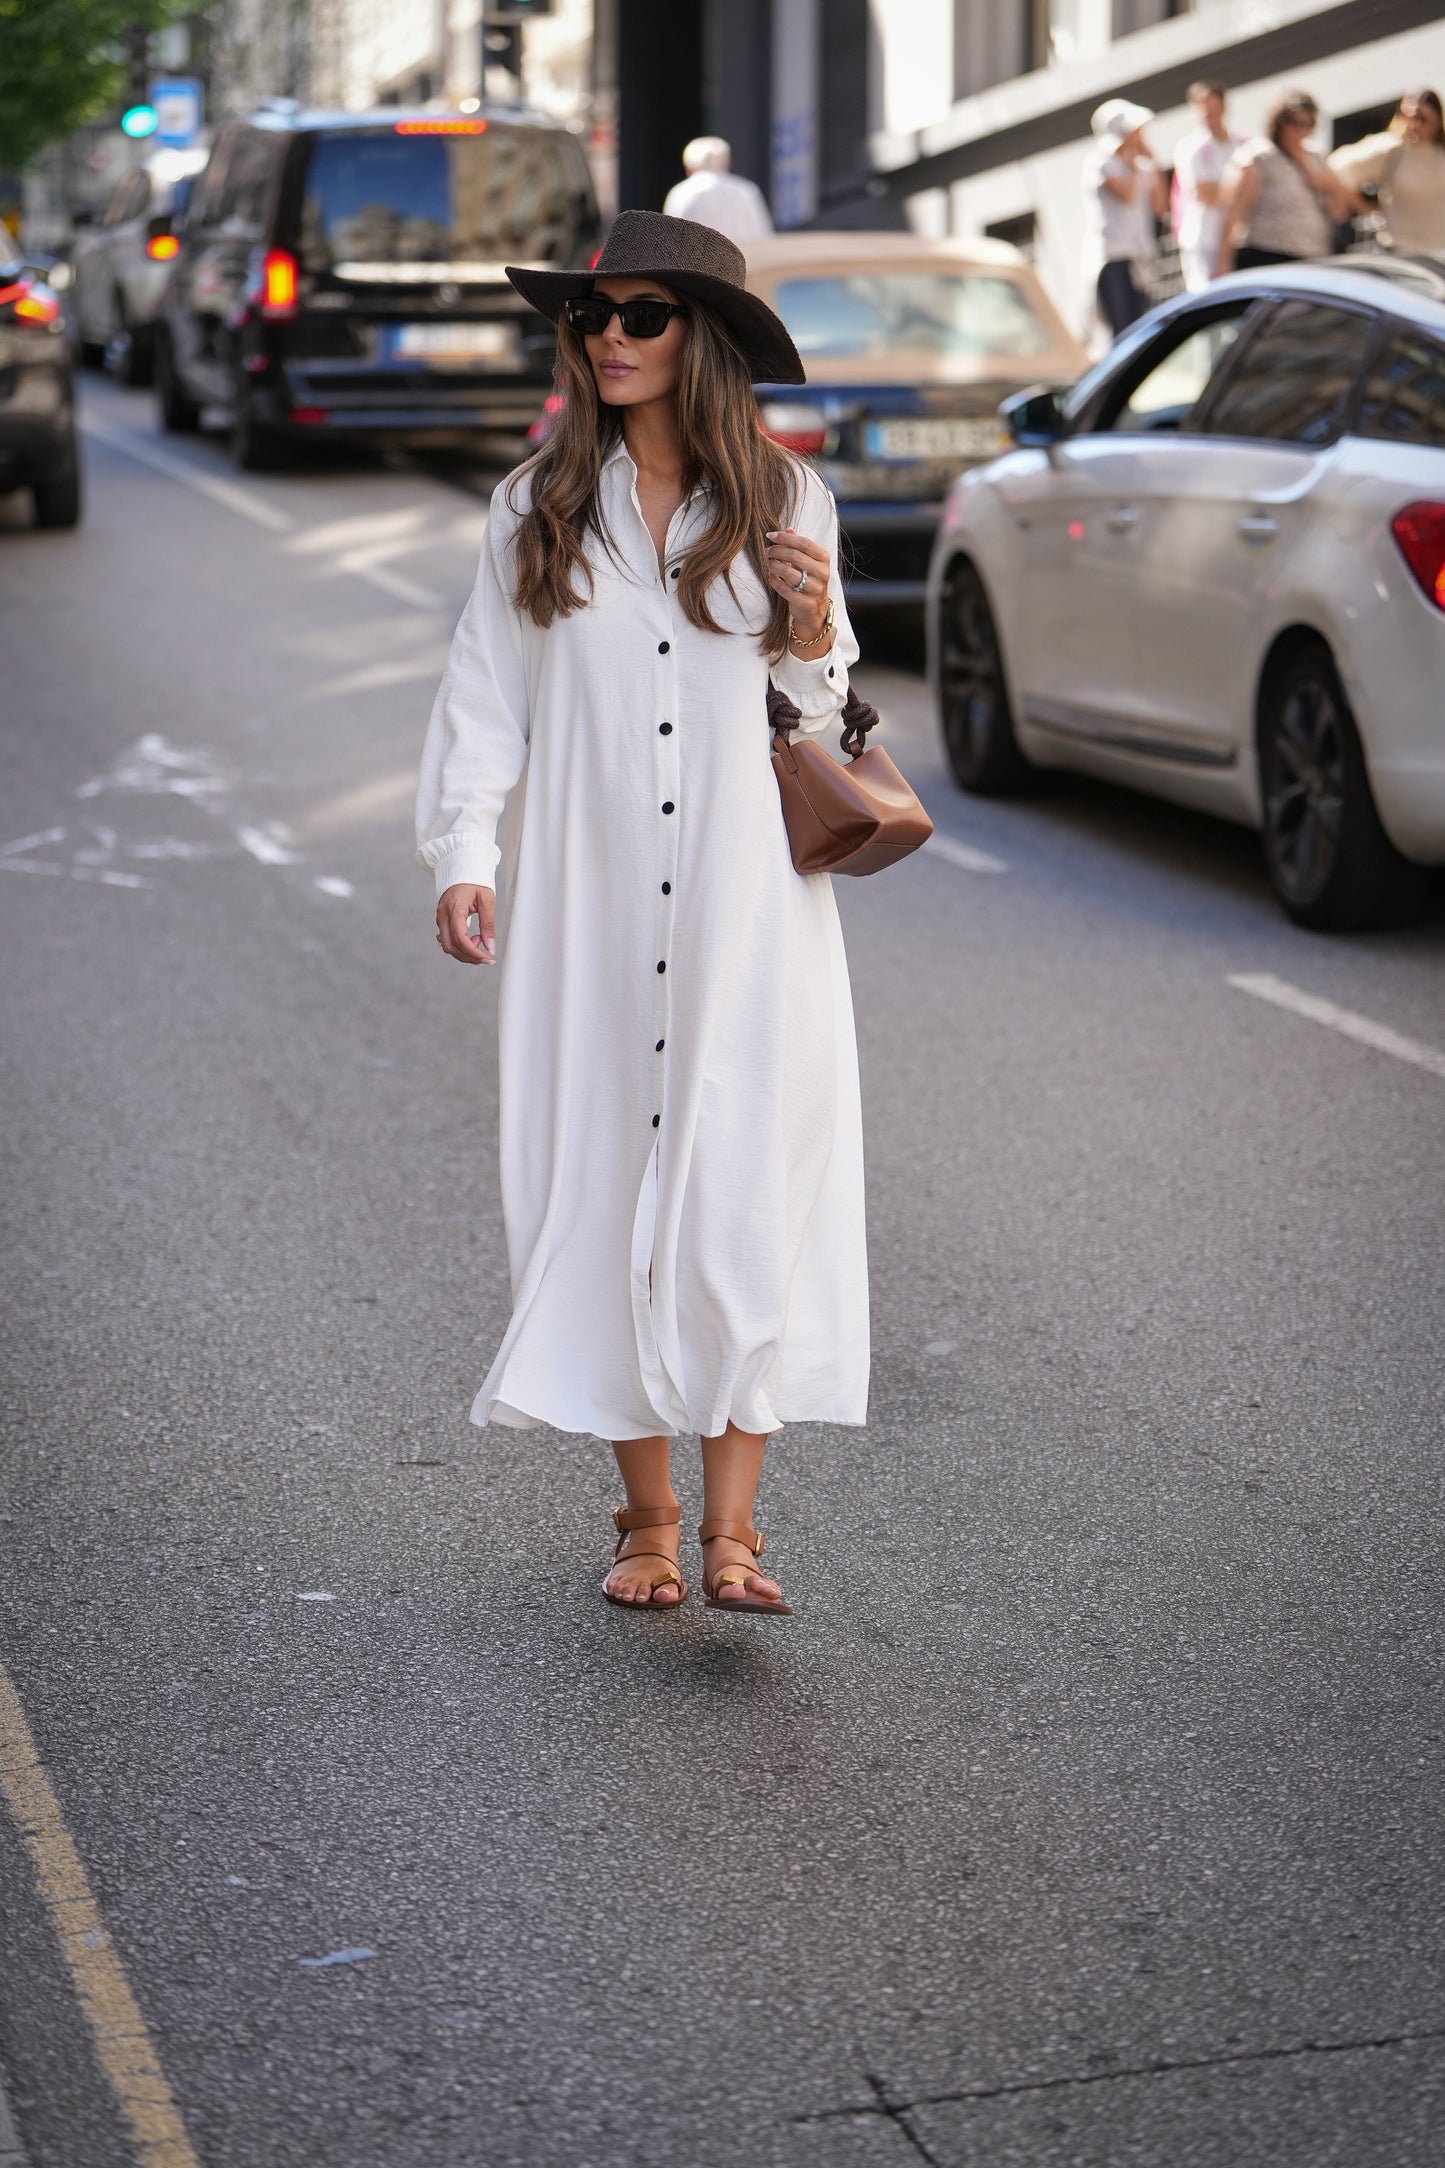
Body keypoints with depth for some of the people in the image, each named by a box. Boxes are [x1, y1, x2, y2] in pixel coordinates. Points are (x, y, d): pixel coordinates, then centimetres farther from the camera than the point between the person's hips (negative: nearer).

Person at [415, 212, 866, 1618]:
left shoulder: (786, 501, 6)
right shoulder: (538, 510, 7)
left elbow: (819, 708, 13)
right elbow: (486, 694, 7)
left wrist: (815, 625, -8)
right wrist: (461, 855, -4)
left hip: (748, 899, -1)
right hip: (587, 907, 1)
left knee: (744, 1186, -6)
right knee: (602, 1185, 2)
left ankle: (729, 1527, 0)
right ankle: (647, 1517, 14)